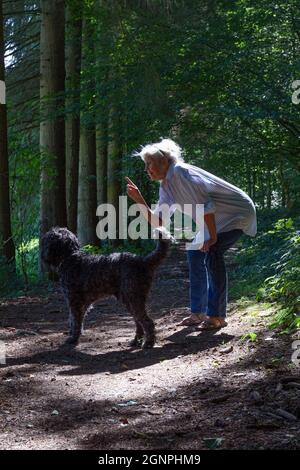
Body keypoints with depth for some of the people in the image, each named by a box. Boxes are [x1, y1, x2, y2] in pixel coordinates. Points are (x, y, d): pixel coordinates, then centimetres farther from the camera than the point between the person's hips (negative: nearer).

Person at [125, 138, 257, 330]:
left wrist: (212, 237, -23)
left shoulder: (180, 173, -24)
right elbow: (158, 221, 4)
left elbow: (204, 204, -28)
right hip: (219, 219, 10)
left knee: (212, 251, -23)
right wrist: (140, 200, -6)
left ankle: (217, 316, -18)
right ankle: (199, 313, 13)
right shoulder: (166, 186, 5)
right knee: (195, 252, 6)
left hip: (239, 212, -10)